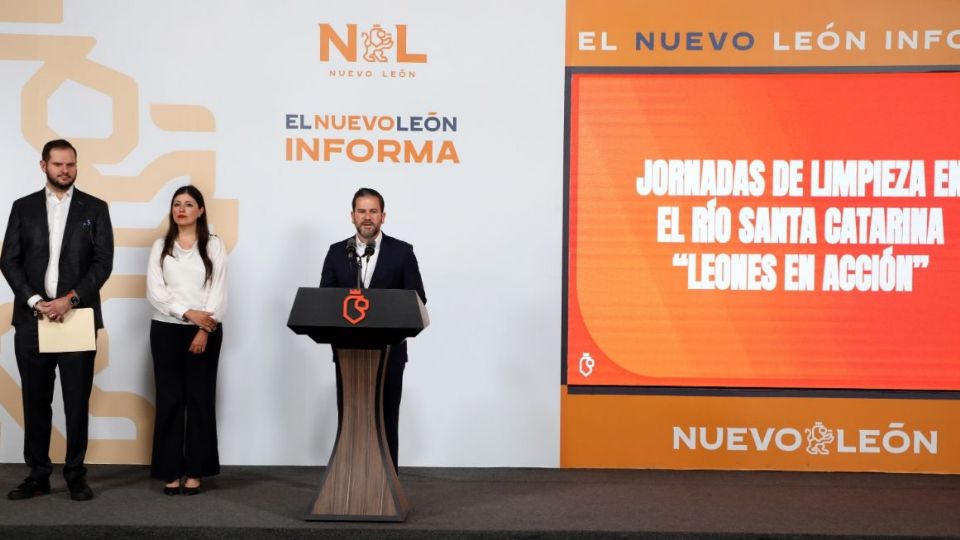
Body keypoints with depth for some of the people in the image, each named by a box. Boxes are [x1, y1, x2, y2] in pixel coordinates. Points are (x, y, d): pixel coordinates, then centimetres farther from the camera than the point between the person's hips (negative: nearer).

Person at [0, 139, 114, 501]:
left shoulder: (95, 209, 5)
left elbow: (103, 262, -2)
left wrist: (70, 299, -13)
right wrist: (35, 301, -10)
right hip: (32, 318, 1)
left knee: (77, 401, 1)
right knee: (35, 401, 7)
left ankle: (75, 475, 10)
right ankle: (38, 475, 15)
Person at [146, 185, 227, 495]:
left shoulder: (214, 246, 3)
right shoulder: (160, 247, 7)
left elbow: (219, 292, -4)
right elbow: (154, 291, -2)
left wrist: (204, 330, -13)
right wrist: (187, 313, -14)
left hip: (206, 331, -1)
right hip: (166, 330, 1)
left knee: (200, 399, 1)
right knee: (169, 400, 1)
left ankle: (195, 472, 6)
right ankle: (170, 472, 6)